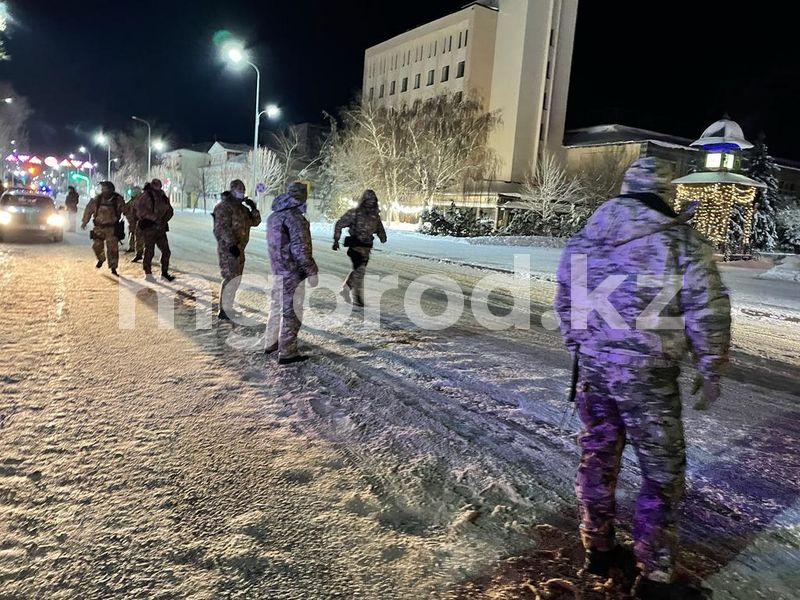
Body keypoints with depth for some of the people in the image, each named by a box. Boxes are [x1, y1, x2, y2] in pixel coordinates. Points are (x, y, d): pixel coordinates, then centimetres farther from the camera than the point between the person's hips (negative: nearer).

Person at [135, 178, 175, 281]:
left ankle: (164, 273, 16)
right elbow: (141, 209, -18)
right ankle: (148, 274, 11)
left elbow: (170, 211, 15)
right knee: (149, 251, -1)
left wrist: (164, 220, -3)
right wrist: (155, 218, -22)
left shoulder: (163, 197, 12)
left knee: (166, 251, 6)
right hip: (148, 227, -6)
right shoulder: (145, 196, -7)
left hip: (160, 228, 6)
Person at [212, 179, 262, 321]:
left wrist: (253, 208, 1)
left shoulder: (242, 207, 16)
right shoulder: (224, 206, -11)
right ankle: (224, 311, -3)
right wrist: (231, 244, -26)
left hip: (239, 248, 9)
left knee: (235, 279, 15)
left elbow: (255, 222, 18)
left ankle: (228, 307, 26)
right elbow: (222, 227, -19)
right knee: (231, 278, -10)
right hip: (228, 248, -9)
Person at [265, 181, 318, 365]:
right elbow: (300, 248, -22)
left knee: (277, 307, 21)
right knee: (291, 312, -2)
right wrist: (312, 272, -17)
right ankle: (287, 353, 3)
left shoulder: (274, 216, 11)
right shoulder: (295, 217, -18)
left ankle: (271, 343, 34)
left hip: (277, 269, 9)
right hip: (291, 272, -9)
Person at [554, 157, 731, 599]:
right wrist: (711, 372, 4)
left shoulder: (584, 239, 7)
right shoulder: (682, 240, -8)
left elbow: (564, 303, 13)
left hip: (592, 365, 5)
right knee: (663, 473, 10)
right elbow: (708, 313, -8)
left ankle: (598, 550, 33)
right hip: (647, 373, -5)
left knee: (597, 457, 18)